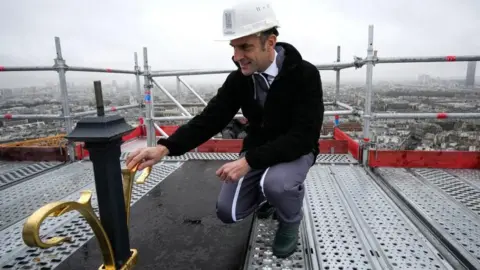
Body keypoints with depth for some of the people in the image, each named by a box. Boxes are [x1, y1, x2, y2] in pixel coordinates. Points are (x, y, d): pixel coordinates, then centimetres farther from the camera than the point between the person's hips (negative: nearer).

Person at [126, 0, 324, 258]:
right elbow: (210, 118, -11)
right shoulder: (239, 79, -9)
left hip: (296, 150, -4)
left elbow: (303, 137, -29)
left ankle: (290, 221, 0)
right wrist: (165, 147, -26)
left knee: (275, 182, -36)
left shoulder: (305, 75, -23)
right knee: (228, 212, -6)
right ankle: (267, 196, 25)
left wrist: (248, 161, -38)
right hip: (257, 151, 4)